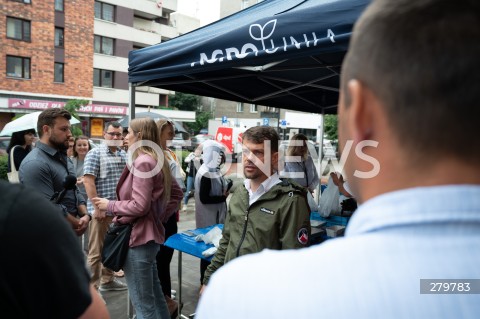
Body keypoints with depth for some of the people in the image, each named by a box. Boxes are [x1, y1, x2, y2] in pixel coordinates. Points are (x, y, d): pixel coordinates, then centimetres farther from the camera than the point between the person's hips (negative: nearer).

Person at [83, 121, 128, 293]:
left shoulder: (124, 155, 11)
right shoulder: (95, 153, -7)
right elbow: (88, 181, -13)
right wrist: (97, 207, -17)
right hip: (101, 210, -6)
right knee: (96, 250, 3)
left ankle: (108, 280, 32)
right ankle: (93, 287, 14)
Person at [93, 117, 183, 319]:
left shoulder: (142, 162, -18)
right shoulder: (157, 160, 11)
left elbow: (139, 206, -23)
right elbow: (177, 194, 16)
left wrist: (109, 205, -9)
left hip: (138, 237, -10)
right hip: (149, 234, 10)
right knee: (154, 296, 21)